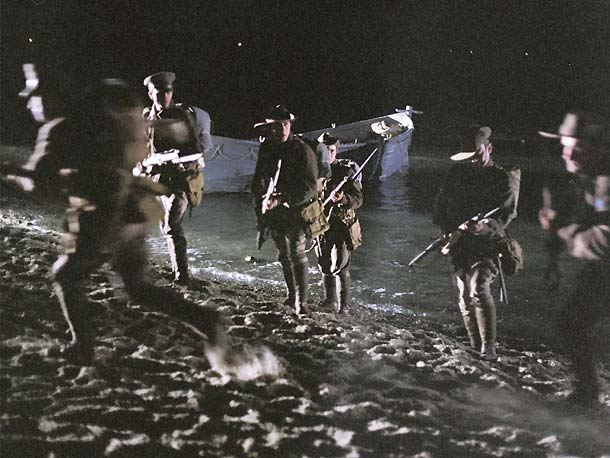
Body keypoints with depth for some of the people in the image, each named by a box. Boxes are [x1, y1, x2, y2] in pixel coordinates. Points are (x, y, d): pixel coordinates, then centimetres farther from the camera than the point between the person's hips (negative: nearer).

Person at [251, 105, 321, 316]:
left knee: (297, 253, -15)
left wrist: (281, 200, -29)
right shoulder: (266, 150, 3)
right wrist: (260, 209, 11)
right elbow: (259, 182, 16)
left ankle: (302, 302, -13)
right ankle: (292, 296, 31)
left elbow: (310, 187, -21)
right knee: (284, 256, 16)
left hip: (297, 210, -6)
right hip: (275, 212, 7)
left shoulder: (302, 151, -16)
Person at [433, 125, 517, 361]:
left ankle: (489, 346, -21)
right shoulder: (456, 174, 10)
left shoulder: (502, 178, -1)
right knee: (465, 297, 8)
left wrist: (485, 226, -27)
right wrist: (446, 231, -2)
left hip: (487, 243, -5)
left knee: (478, 289, -25)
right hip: (459, 244, 5)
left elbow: (505, 214, -7)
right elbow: (441, 205, 14)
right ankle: (476, 348, 21)